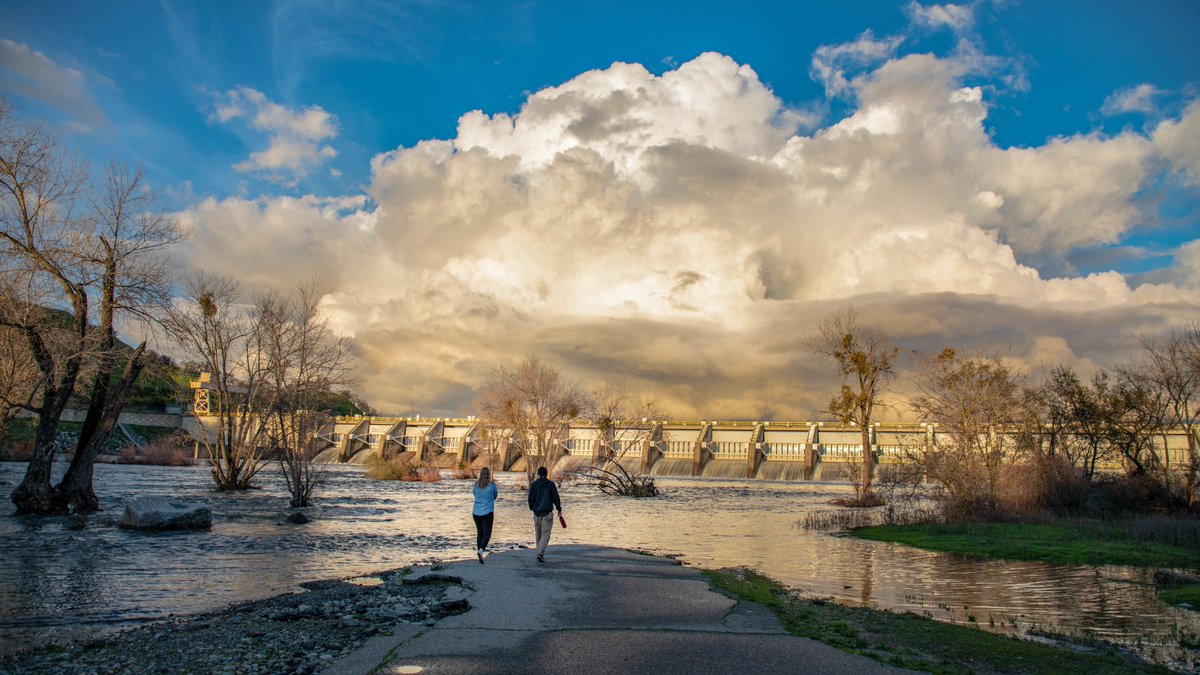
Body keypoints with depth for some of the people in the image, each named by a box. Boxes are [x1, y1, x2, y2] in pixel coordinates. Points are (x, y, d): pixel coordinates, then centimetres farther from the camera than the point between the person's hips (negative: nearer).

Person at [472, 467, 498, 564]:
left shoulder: (476, 484, 2)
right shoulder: (492, 484, -6)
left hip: (476, 513, 3)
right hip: (487, 512, -3)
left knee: (479, 533, 15)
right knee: (487, 533, -3)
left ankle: (479, 550, 19)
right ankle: (481, 549, -25)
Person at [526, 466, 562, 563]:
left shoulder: (533, 484, 2)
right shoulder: (551, 484, -2)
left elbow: (530, 499, 4)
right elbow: (556, 498, -4)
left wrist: (532, 508, 22)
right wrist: (559, 510, 5)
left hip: (537, 513, 2)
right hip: (547, 513, -2)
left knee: (538, 535, 15)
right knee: (545, 534, -3)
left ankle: (540, 553, 20)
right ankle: (540, 553, -18)